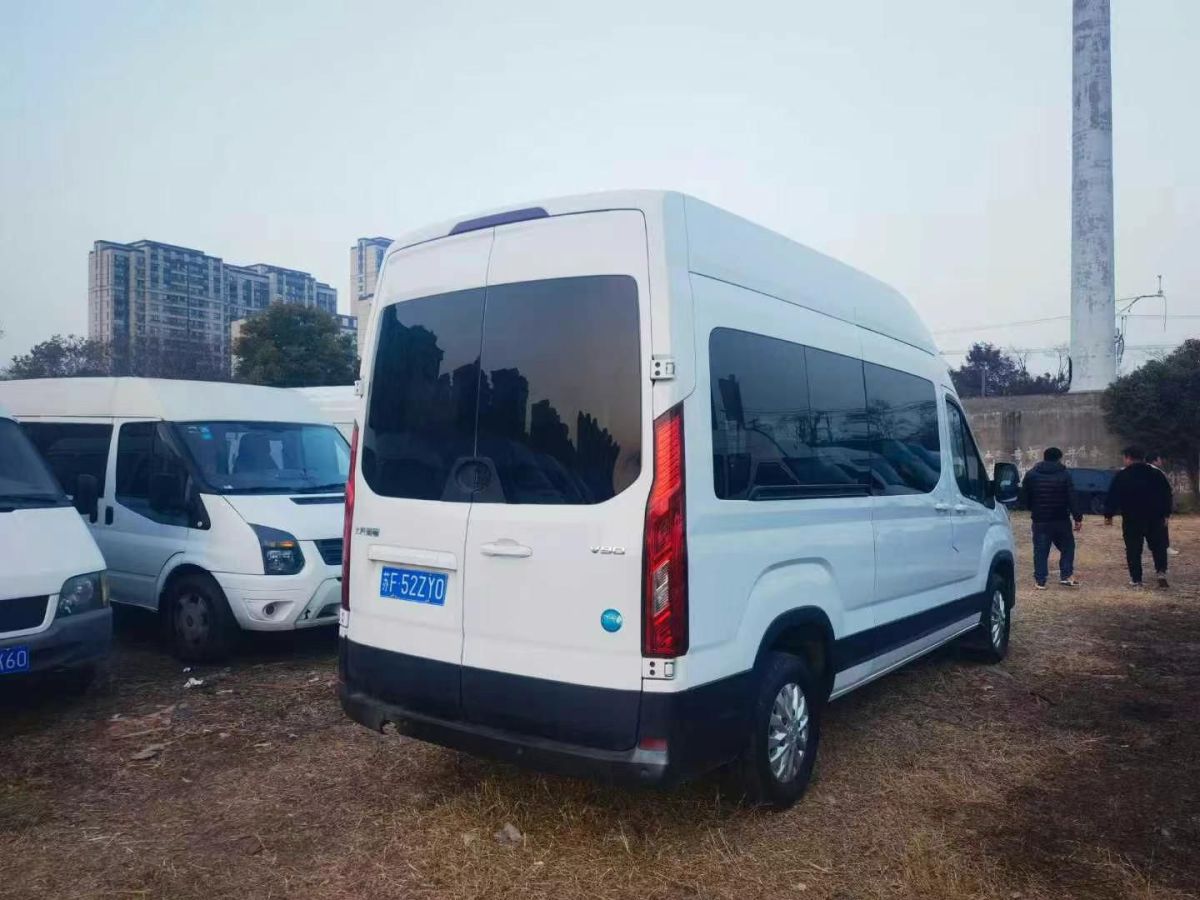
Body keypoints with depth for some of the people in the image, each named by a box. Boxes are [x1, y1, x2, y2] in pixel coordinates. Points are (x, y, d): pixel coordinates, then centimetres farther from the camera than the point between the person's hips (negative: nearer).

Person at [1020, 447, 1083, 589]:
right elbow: (1072, 499, -8)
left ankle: (1040, 580, 2)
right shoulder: (1064, 475, -4)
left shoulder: (1031, 475, 2)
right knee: (1067, 547, 15)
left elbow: (1025, 496, 7)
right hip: (1061, 520, -1)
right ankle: (1066, 576, 8)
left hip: (1040, 520, 1)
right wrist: (1078, 517, -6)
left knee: (1040, 551, 4)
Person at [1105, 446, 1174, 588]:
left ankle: (1136, 579, 3)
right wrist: (1165, 513, 12)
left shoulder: (1121, 476, -4)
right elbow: (1167, 494, 7)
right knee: (1158, 546, 15)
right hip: (1154, 518, 2)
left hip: (1131, 519, -2)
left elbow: (1112, 496, -5)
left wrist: (1108, 515, 3)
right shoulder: (1156, 473, 5)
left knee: (1133, 550, 3)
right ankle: (1161, 571, -3)